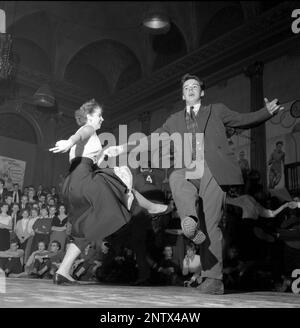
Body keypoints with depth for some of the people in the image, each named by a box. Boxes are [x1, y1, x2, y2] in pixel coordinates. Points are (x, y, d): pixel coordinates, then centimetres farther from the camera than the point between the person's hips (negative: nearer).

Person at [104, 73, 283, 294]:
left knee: (210, 224, -10)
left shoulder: (217, 111, 23)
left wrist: (268, 112, 7)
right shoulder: (174, 121, 27)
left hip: (212, 172, -2)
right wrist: (122, 149, 19)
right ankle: (190, 219, -49)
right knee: (175, 178, -36)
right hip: (186, 173, 2)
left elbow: (244, 120, 25)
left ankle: (214, 279, -6)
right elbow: (152, 141, 26)